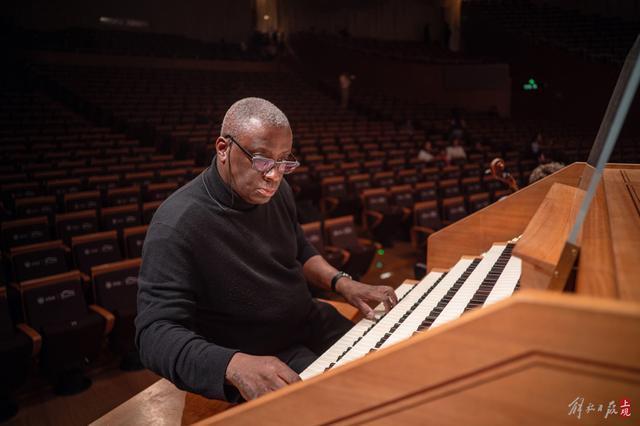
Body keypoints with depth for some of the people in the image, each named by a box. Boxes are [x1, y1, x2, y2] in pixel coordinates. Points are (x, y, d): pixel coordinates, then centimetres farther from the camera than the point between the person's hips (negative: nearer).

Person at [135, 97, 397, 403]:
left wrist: (342, 283, -2)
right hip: (258, 356, -6)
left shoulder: (273, 190, -2)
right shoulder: (176, 226, -25)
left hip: (314, 322, 7)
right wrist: (235, 365, -45)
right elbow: (156, 332, -28)